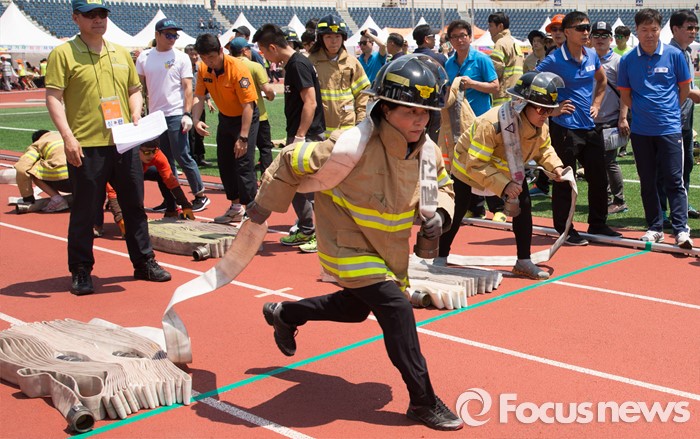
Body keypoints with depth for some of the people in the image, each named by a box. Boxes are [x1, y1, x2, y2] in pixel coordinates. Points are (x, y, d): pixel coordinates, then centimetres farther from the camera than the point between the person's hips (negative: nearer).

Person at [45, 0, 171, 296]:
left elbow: (134, 90, 22)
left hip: (124, 144, 5)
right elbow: (53, 97, -8)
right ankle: (80, 272, 13)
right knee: (84, 212, 1)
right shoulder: (63, 54, -3)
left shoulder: (121, 53, 14)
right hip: (86, 147, -5)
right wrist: (68, 137, -18)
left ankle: (144, 263, 23)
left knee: (135, 205, 11)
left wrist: (136, 116, 2)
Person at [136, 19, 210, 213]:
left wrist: (187, 114, -14)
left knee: (183, 157, -5)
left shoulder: (181, 57, -3)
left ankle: (201, 195, 4)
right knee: (164, 160, 10)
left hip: (176, 115, -5)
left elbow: (188, 87, -6)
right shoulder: (144, 57, 7)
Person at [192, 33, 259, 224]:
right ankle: (235, 208, 27)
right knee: (224, 164, 12)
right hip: (225, 118, 7)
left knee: (244, 165, -12)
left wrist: (243, 138, -31)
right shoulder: (203, 70, -8)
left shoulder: (237, 69, -28)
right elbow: (199, 97, -6)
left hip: (245, 118, -7)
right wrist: (196, 120, -26)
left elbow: (248, 106, -28)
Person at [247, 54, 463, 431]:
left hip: (389, 249, 8)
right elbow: (292, 161, -21)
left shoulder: (428, 152, -13)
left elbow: (442, 186, 7)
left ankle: (284, 314, 51)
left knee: (355, 307, 24)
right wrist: (264, 206, -12)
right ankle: (423, 402, -6)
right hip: (346, 245, -8)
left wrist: (439, 214, -15)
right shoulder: (354, 147, -32)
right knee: (396, 309, -18)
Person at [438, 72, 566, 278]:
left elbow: (543, 149, 3)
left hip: (511, 170, 6)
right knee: (456, 212, 0)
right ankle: (440, 257, 20)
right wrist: (503, 185, -45)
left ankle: (524, 261, 6)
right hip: (467, 167, -6)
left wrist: (555, 166, -18)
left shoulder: (541, 125, -18)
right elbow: (475, 165, -39)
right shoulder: (491, 124, -40)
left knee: (523, 207, -5)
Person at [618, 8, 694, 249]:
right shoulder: (628, 60, 2)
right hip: (640, 130, 3)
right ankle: (654, 228, 19)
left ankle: (681, 230, -4)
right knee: (647, 182, 9)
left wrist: (668, 110, 9)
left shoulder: (674, 55, -2)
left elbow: (684, 89, 7)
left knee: (674, 181, -5)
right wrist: (643, 112, 7)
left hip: (669, 129, -2)